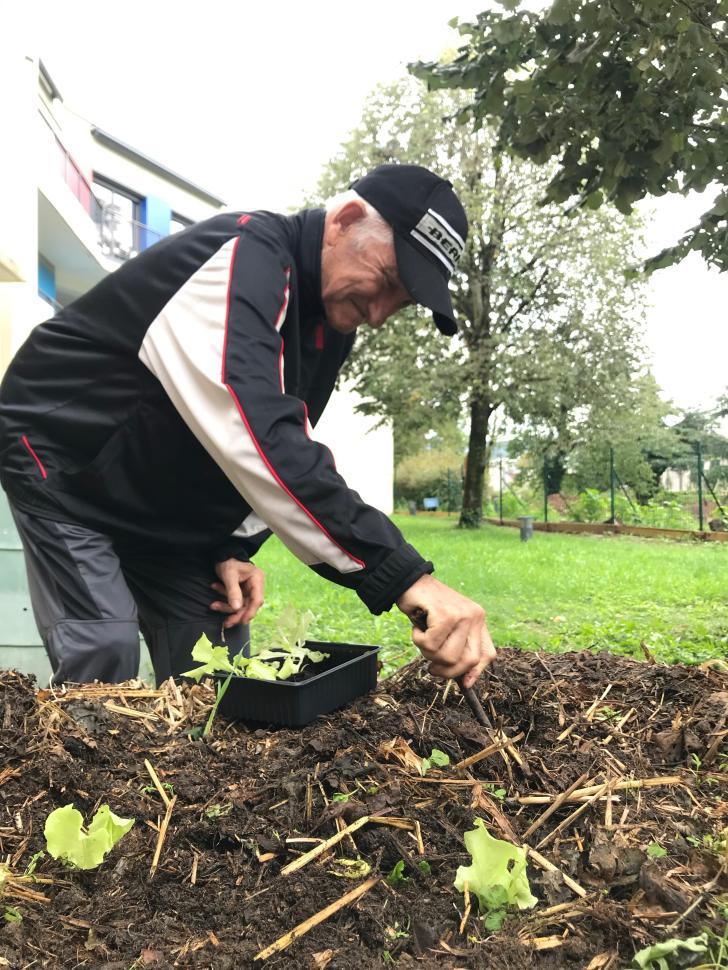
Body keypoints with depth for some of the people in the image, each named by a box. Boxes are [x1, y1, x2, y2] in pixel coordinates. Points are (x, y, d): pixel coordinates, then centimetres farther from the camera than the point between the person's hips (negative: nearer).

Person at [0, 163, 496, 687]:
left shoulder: (333, 320, -2)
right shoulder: (242, 257, -30)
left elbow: (283, 445, 6)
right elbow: (260, 439, -44)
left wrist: (233, 545, -10)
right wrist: (404, 575, -48)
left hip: (170, 511, 7)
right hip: (63, 470, -7)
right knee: (104, 656, -18)